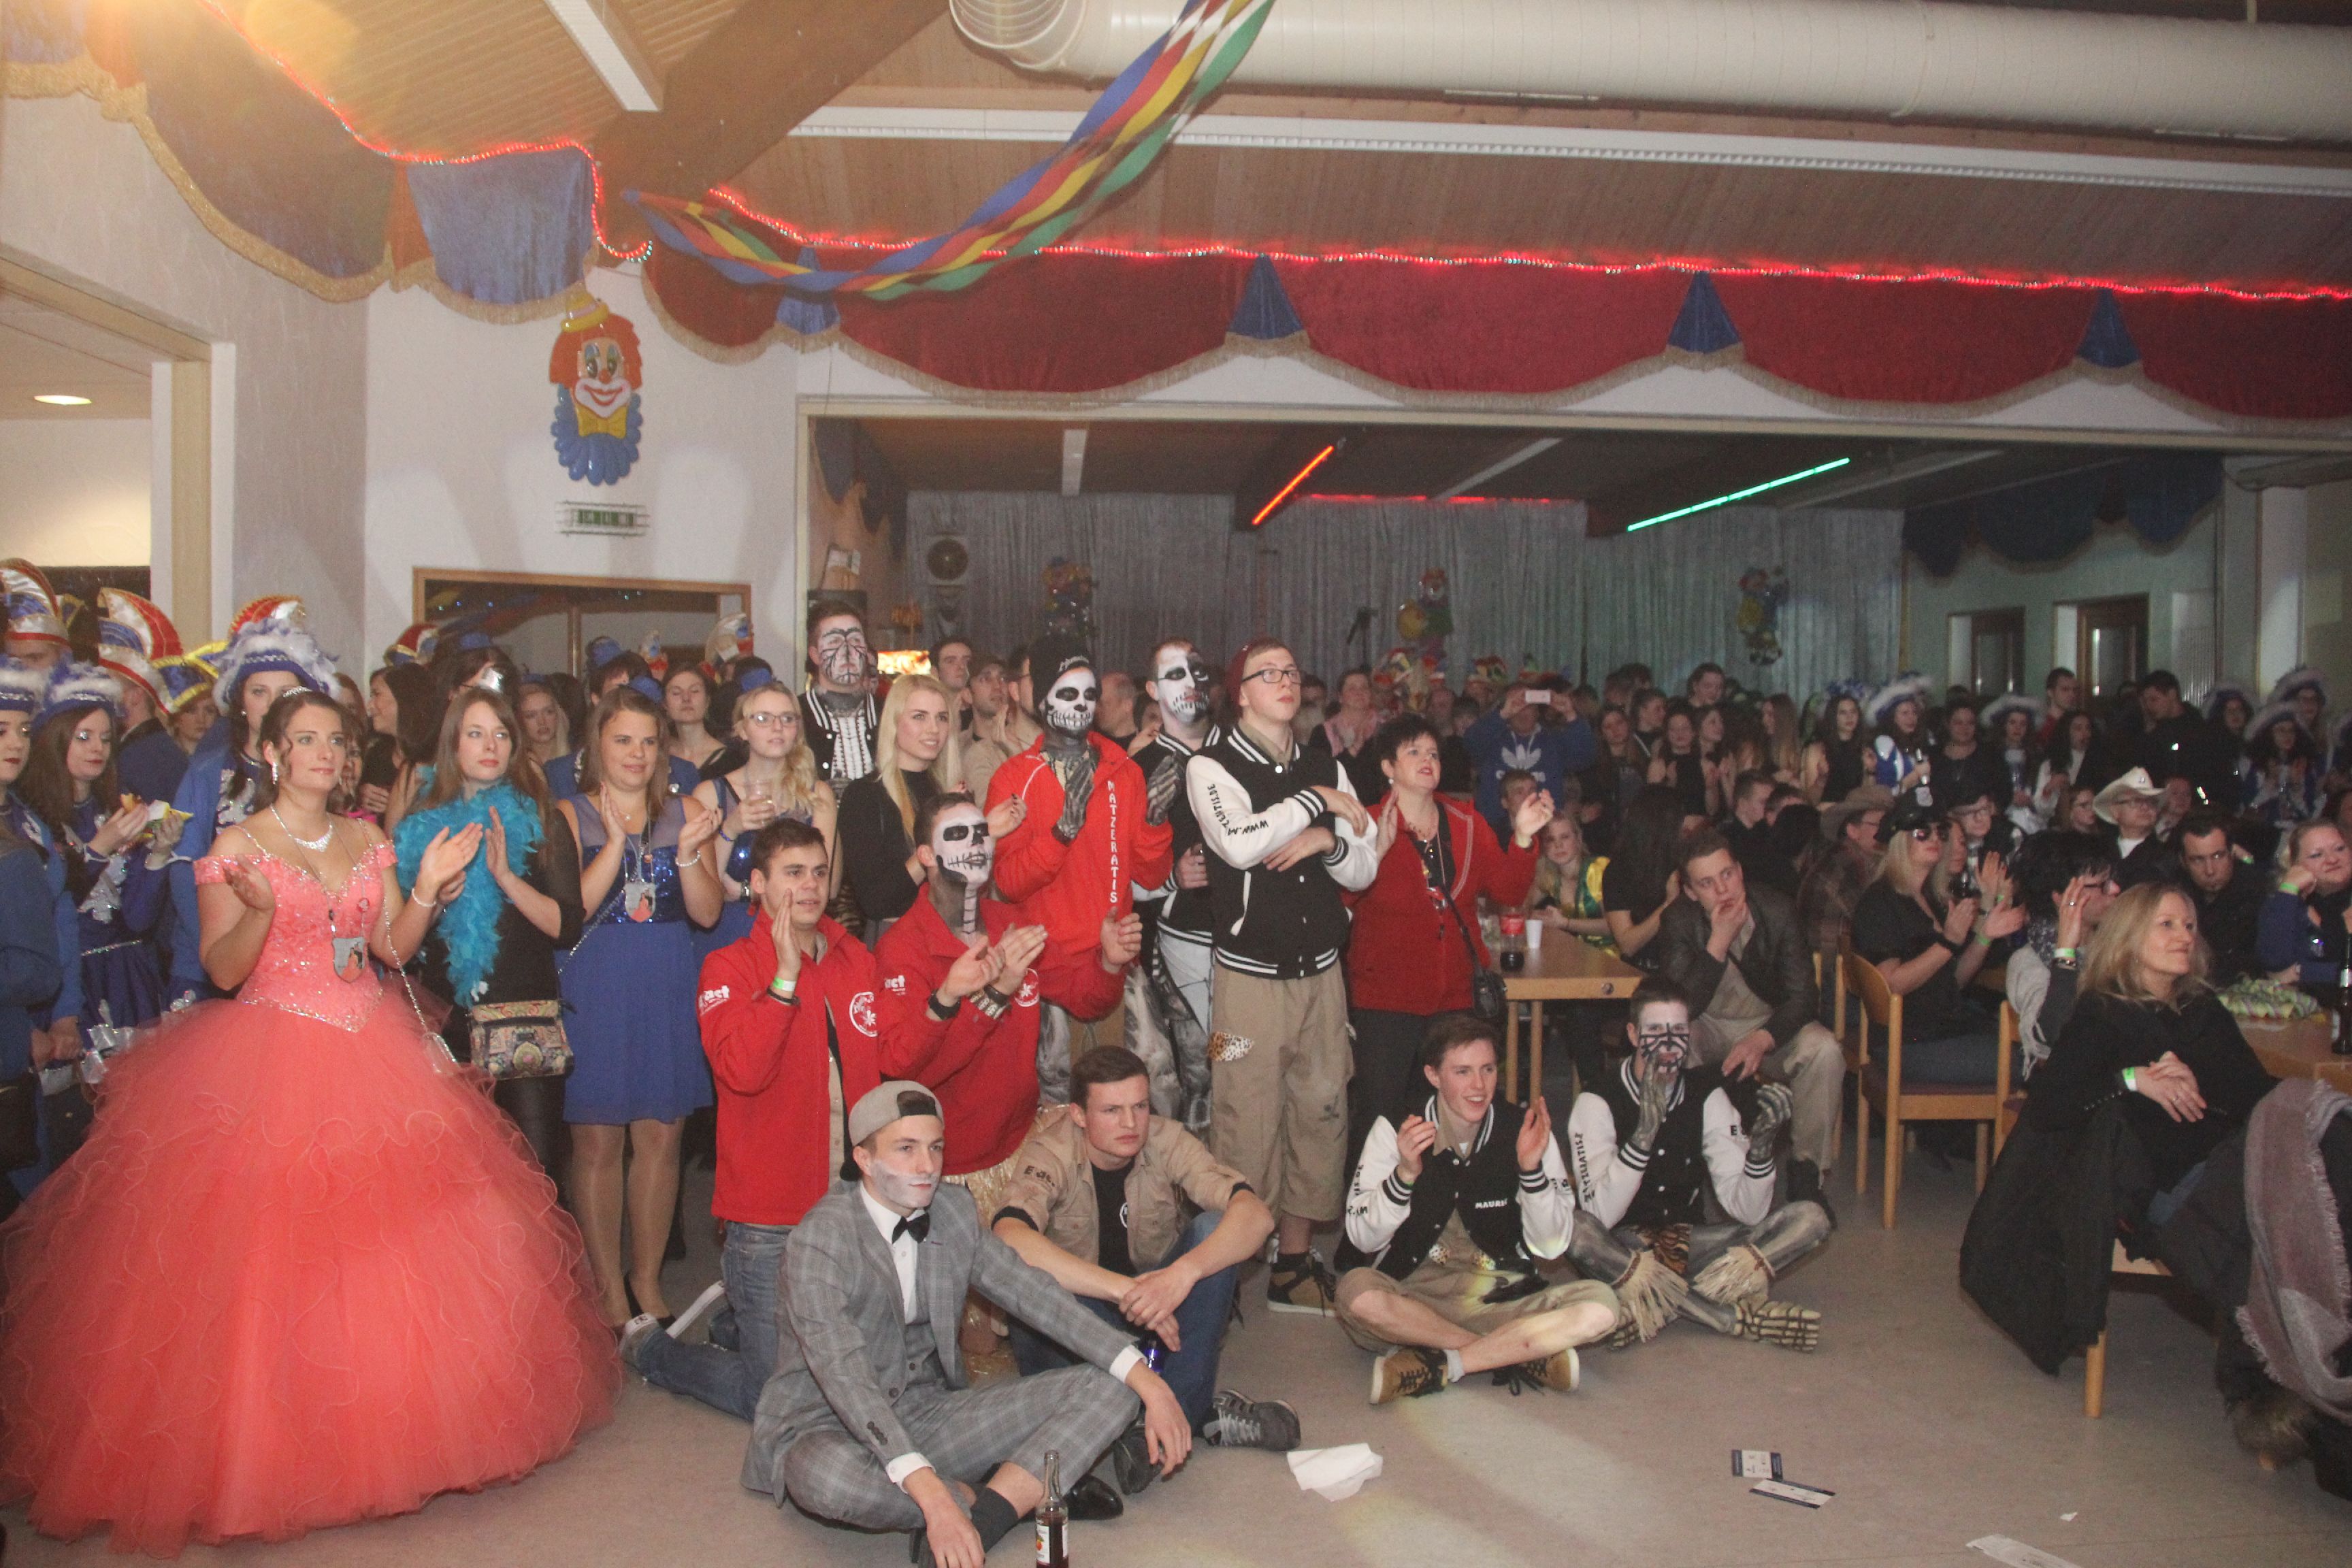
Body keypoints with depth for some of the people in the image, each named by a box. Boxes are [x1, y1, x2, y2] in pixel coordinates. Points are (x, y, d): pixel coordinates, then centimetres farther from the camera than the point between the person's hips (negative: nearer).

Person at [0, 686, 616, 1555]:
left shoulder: (368, 840, 11)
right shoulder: (237, 846, -2)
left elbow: (393, 949, 8)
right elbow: (223, 972, -6)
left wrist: (426, 891, -6)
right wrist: (257, 909, -23)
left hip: (371, 1055, 4)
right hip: (270, 1059, -4)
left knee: (388, 1237, 3)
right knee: (271, 1252, -6)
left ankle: (384, 1422, 18)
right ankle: (267, 1440, 10)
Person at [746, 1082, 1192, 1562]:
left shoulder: (954, 1210, 1)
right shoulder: (821, 1238, -19)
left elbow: (1036, 1296, -1)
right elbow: (844, 1376, -31)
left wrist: (1149, 1384, -12)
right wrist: (932, 1494, -42)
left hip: (931, 1414, 5)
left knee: (1110, 1387, -7)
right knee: (827, 1476, -42)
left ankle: (982, 1518, -25)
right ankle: (1021, 1495, -17)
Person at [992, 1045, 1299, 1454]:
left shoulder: (1166, 1141, -15)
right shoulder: (1050, 1153, -22)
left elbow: (1256, 1215, -26)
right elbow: (1009, 1239, -42)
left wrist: (1184, 1272, -45)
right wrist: (1125, 1290, -48)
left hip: (1163, 1299, 2)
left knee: (1214, 1230, -23)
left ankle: (1181, 1412, -21)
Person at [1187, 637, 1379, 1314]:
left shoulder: (1325, 769, 12)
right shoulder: (1212, 766, -4)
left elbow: (1365, 870, 11)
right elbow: (1240, 844, -23)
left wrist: (1326, 840, -9)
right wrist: (1317, 803, -13)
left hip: (1321, 971, 5)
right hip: (1252, 972, -5)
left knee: (1321, 1112, 8)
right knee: (1247, 1120, -4)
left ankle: (1295, 1259, 22)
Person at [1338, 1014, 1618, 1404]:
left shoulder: (1523, 1130, -1)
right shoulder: (1396, 1127, -4)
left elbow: (1550, 1246, -1)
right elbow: (1364, 1239, -8)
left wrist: (1532, 1168, -17)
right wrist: (1405, 1174, -24)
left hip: (1499, 1304, 2)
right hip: (1412, 1300, -1)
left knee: (1600, 1305, -23)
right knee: (1358, 1292, -34)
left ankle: (1435, 1367, -23)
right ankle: (1521, 1354, -21)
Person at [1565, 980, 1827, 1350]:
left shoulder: (1706, 1093, 0)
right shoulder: (1598, 1101, -12)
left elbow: (1746, 1211, -8)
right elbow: (1601, 1215, -26)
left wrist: (1761, 1140, -26)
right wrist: (1646, 1130, -35)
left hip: (1690, 1242, 4)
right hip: (1623, 1248, -4)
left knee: (1811, 1218, -13)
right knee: (1576, 1229, -38)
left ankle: (1661, 1300, -27)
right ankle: (1738, 1317, -29)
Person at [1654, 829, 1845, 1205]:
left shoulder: (1778, 910, -15)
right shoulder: (1678, 920, -15)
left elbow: (1803, 995, -17)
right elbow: (1680, 1007, -23)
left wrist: (1762, 1039, -36)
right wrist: (1719, 941, -32)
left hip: (1771, 1026, 1)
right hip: (1709, 1029, 0)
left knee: (1824, 1051, -29)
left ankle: (1808, 1172, -12)